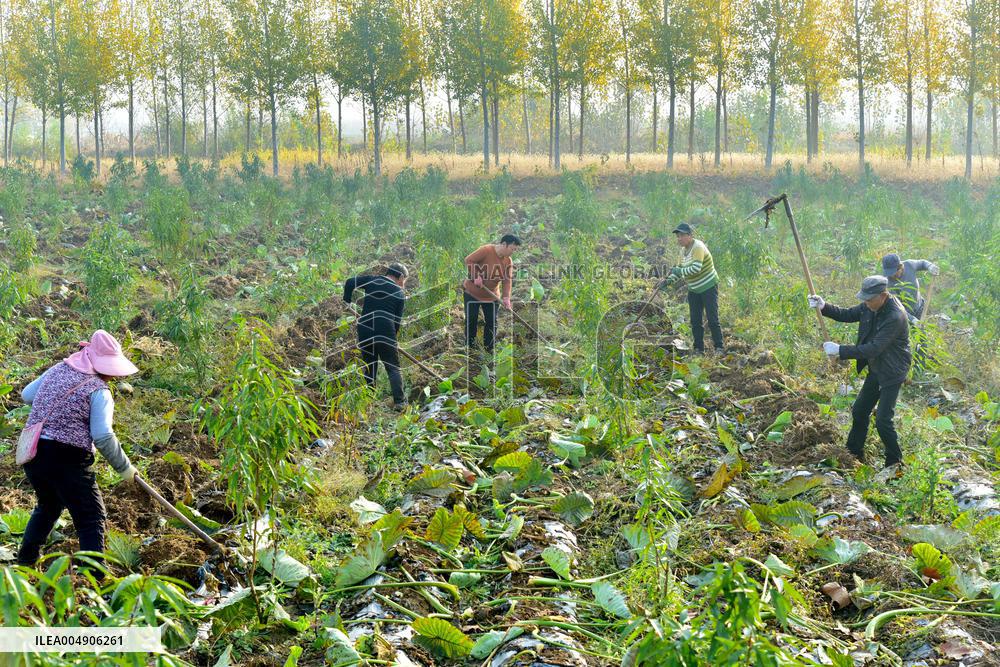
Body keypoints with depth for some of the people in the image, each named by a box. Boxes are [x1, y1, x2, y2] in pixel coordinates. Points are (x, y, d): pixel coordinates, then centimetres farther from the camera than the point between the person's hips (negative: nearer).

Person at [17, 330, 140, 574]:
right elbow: (103, 437, -18)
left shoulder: (58, 370, 8)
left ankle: (25, 562, 40)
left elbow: (26, 394, 20)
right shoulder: (98, 390, -12)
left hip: (32, 452, 7)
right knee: (91, 519, 2)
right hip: (67, 460, -7)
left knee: (48, 507, 31)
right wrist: (124, 467, -8)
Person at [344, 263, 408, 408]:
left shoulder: (372, 280, 10)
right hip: (385, 332, -3)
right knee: (393, 368, 5)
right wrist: (393, 337, 19)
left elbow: (350, 283, 0)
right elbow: (398, 320, 7)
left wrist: (346, 302, 8)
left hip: (365, 331, 3)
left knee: (369, 368, 16)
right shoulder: (400, 294, 7)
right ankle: (399, 401, -3)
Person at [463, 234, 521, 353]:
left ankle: (489, 348, 13)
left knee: (491, 321, 3)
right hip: (472, 292, -5)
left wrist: (506, 297, -26)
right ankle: (470, 347, 12)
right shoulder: (486, 250, -23)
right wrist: (476, 276, -27)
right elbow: (469, 260, -21)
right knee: (471, 320, 1)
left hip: (492, 295, 5)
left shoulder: (508, 261, -6)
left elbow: (507, 280, -12)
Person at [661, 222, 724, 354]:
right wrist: (670, 280, -1)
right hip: (693, 290, 8)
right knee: (695, 321, 6)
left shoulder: (698, 247, -20)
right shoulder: (683, 250, 6)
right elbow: (680, 269, 13)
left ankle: (719, 347, 1)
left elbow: (696, 268, -31)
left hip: (708, 287, -8)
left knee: (712, 319, -7)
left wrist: (680, 271, -26)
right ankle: (698, 349, 12)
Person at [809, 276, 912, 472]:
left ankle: (895, 462, 12)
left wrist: (840, 350, -32)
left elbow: (874, 348, -33)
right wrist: (824, 307, -9)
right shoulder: (870, 306, -6)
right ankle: (854, 454, 33)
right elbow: (847, 315, 9)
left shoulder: (895, 317, -31)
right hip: (875, 369, 9)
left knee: (883, 420, -8)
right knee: (859, 411, 17)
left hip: (892, 373, -9)